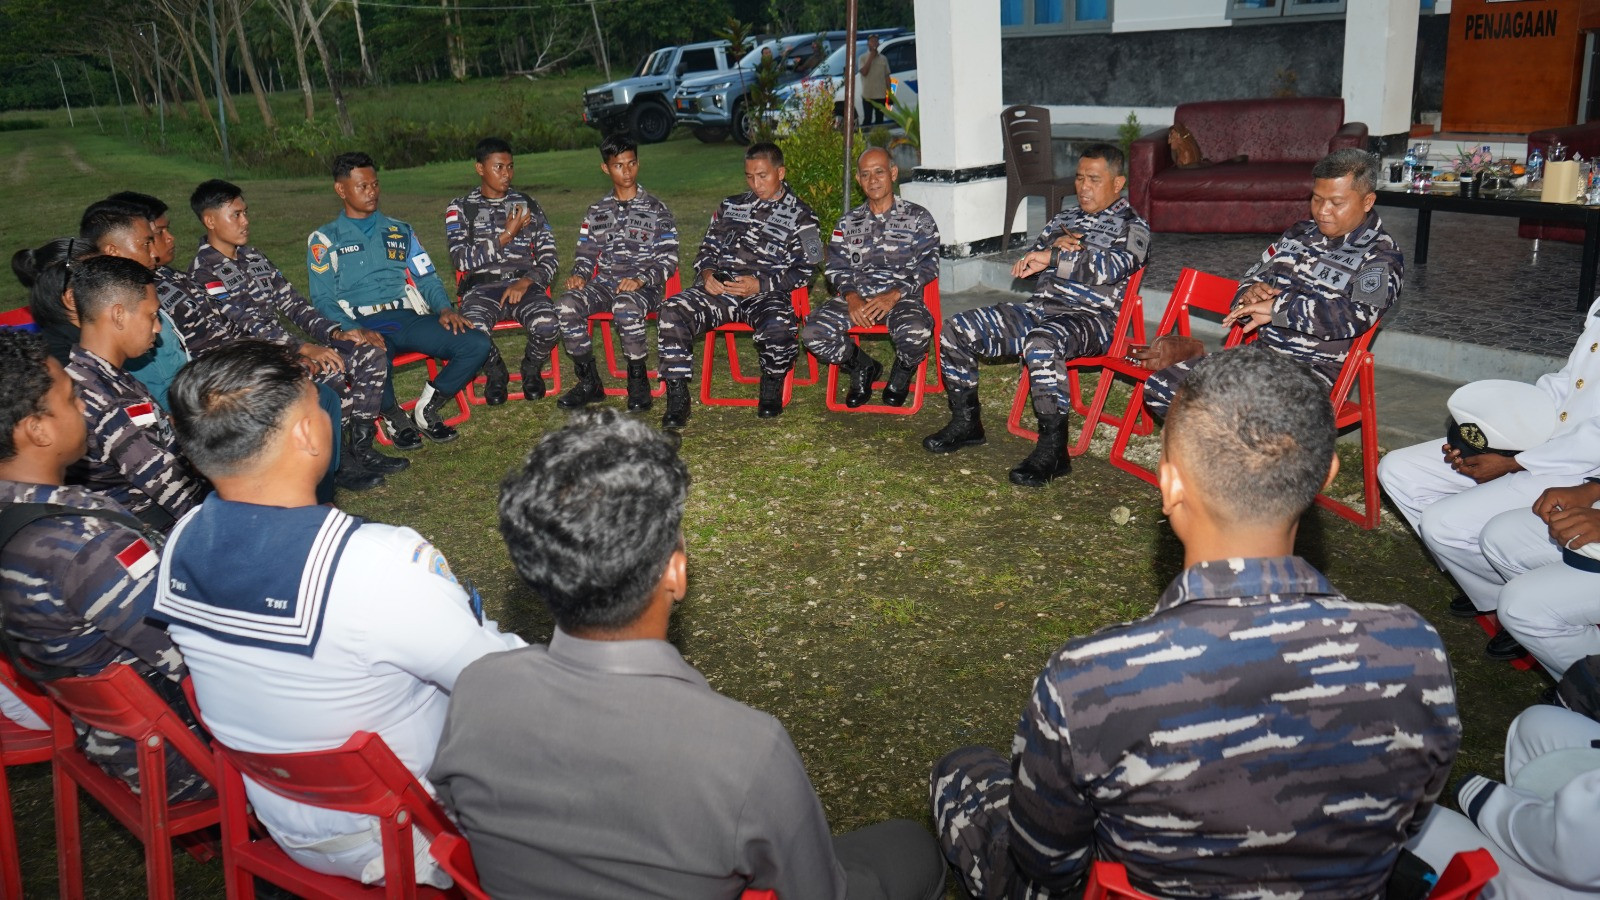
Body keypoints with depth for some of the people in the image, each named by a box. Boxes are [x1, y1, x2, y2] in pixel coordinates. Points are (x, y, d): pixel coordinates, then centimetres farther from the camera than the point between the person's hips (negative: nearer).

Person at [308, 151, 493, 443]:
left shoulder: (399, 231, 23)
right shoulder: (324, 240, 11)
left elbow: (426, 277, 18)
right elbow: (323, 300, 3)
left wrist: (445, 309, -4)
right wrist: (353, 331, -17)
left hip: (409, 317, 4)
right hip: (364, 325, -4)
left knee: (479, 344, -20)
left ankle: (426, 409, -2)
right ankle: (393, 418, -6)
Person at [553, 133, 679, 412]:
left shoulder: (656, 209, 6)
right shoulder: (596, 212, 18)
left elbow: (668, 259, 0)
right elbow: (585, 254, 19)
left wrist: (641, 279, -17)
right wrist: (578, 275, -5)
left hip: (645, 287, -4)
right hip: (604, 284, 4)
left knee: (626, 308, -40)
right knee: (566, 304, -26)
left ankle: (638, 381, -18)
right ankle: (589, 381, -12)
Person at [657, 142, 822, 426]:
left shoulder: (800, 216, 10)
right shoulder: (731, 206, 24)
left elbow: (804, 271, 2)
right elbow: (707, 249, 26)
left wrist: (760, 285, -11)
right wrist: (706, 273, 2)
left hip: (766, 294, -3)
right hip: (718, 288, 4)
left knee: (779, 325, -38)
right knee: (672, 310, -26)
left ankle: (772, 388, -5)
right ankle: (677, 399, -22)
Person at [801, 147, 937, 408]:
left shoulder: (917, 217, 10)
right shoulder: (849, 222, 21)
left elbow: (927, 265, 0)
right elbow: (836, 267, 12)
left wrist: (893, 296, -16)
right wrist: (851, 297, -11)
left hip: (902, 296, -3)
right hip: (856, 297, 3)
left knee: (916, 332, -38)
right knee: (813, 333, -23)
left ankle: (901, 375, 1)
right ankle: (862, 368, 6)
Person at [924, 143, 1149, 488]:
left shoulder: (1132, 226, 2)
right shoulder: (1065, 217, 23)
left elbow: (1112, 267, -17)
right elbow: (1030, 262, 20)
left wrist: (1054, 257, -20)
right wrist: (1056, 245, -1)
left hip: (1091, 318, -7)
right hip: (1040, 306, 7)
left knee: (1042, 344, -41)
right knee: (957, 328, -7)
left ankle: (1053, 450, -32)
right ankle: (966, 423, 5)